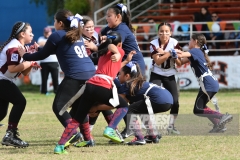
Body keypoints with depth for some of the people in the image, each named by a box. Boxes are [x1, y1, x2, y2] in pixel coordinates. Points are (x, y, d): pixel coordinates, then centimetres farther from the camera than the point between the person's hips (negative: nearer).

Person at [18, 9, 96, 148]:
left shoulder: (57, 36, -2)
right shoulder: (77, 35, 22)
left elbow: (43, 55, 7)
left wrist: (25, 55, 22)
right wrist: (41, 48, 40)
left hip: (76, 76, -8)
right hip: (90, 73, 8)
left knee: (58, 106, -4)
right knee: (78, 106, 22)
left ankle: (73, 134, -22)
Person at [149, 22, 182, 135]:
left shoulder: (174, 43, -12)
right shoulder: (154, 44, -14)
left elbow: (179, 63, -14)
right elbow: (158, 61, -23)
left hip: (170, 76, 2)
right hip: (156, 74, -2)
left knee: (175, 101, -5)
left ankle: (171, 125, 13)